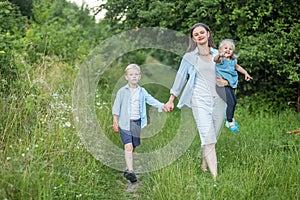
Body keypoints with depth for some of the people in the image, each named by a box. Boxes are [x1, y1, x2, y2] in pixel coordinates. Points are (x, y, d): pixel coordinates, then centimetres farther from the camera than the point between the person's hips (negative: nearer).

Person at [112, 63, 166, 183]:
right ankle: (130, 171, -18)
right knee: (128, 147, -15)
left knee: (133, 147, 10)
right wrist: (115, 121, -3)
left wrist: (162, 106, -15)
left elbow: (151, 100, 1)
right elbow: (116, 107, 1)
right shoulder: (122, 91, -1)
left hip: (137, 122, 4)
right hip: (125, 123, -4)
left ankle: (128, 169, 23)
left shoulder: (142, 91, 9)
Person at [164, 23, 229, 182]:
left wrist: (227, 82, -4)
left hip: (219, 100, 3)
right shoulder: (189, 57, 7)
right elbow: (180, 78, 14)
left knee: (212, 138, 8)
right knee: (208, 139, -13)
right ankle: (215, 176, -15)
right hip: (200, 101, -3)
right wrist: (171, 100, 15)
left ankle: (204, 166, 28)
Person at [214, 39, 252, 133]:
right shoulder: (221, 59, -15)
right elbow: (215, 59, -40)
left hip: (230, 84, 8)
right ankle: (229, 122, 1)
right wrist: (219, 55, -61)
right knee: (230, 103, -13)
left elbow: (238, 67, 28)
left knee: (234, 101, 22)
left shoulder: (233, 61, 7)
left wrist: (246, 73, 21)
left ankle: (231, 118, 43)